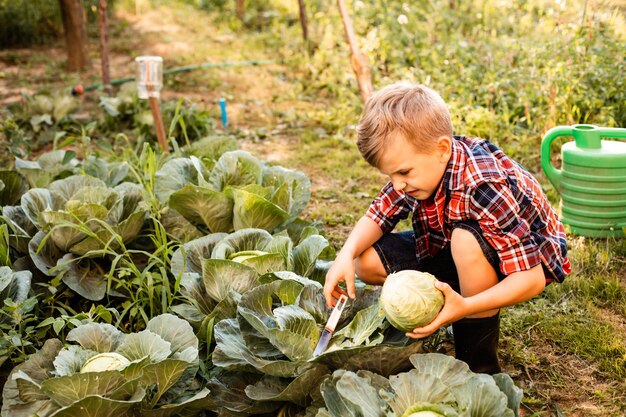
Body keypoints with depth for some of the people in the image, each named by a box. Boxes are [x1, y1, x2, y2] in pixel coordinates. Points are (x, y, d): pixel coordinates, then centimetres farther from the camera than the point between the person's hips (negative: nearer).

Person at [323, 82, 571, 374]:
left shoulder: (484, 188, -37)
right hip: (456, 250, 7)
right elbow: (378, 215, -5)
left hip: (528, 257, -6)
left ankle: (479, 365, -23)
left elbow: (532, 280, -36)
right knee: (366, 261, -8)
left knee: (467, 239, -40)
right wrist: (346, 255, -25)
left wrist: (465, 307, -49)